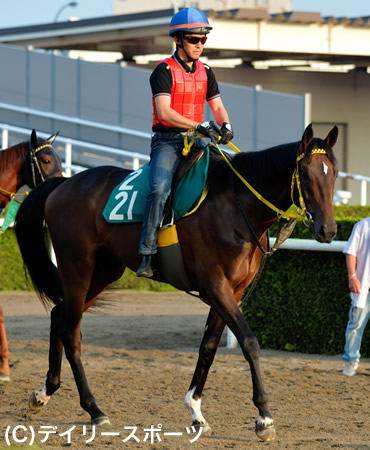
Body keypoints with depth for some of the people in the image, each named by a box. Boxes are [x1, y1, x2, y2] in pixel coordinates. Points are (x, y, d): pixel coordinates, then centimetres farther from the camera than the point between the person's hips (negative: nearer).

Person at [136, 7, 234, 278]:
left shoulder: (205, 72, 14)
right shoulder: (164, 71, -7)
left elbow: (217, 106, 13)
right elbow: (164, 112, -18)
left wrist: (225, 126, -11)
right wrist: (199, 126, -27)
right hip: (167, 141, -6)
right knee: (160, 189, -28)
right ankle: (148, 256, -28)